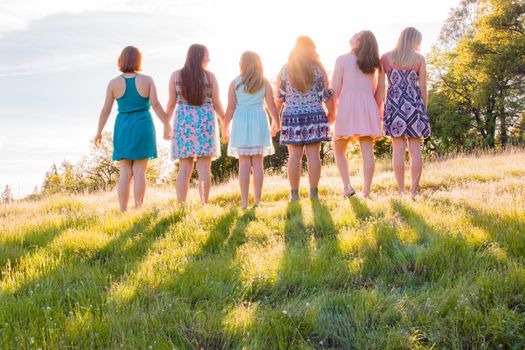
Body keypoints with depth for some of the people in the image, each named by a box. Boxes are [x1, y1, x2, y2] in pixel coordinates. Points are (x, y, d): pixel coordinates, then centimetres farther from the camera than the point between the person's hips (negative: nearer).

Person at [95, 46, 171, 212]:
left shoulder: (114, 83, 0)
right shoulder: (147, 80, -2)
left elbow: (105, 110, 0)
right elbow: (155, 104, -11)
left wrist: (99, 132, 9)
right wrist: (167, 125, -6)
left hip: (123, 129, 1)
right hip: (143, 128, -1)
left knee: (125, 174, 3)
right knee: (139, 172, 0)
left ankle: (123, 214, -1)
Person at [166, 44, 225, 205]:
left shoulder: (176, 75, 5)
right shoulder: (210, 76, 2)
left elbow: (171, 102, 4)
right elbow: (216, 104, 3)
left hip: (183, 120, 2)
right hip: (206, 121, -1)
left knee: (184, 168, 2)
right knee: (204, 167, 1)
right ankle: (204, 205, -1)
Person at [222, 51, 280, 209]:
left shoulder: (235, 83, 1)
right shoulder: (264, 82, 4)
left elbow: (230, 108, 0)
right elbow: (272, 106, 5)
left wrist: (224, 128, 10)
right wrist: (276, 123, 20)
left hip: (241, 121, -1)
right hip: (259, 120, 1)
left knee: (244, 163, 1)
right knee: (258, 162, 5)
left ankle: (244, 201, -1)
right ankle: (257, 200, 5)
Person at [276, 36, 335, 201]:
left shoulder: (285, 69, 4)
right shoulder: (318, 69, 2)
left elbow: (279, 96, 5)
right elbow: (327, 94, 1)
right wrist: (331, 113, 12)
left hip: (291, 116, 1)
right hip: (314, 116, 0)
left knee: (294, 156, 1)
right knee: (313, 155, 1)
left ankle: (294, 193, 2)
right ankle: (313, 192, 1)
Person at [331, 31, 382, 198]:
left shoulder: (343, 59, 0)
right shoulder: (372, 63, 14)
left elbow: (335, 88, -1)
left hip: (347, 104, -4)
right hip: (368, 105, 4)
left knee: (339, 149, 9)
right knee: (367, 151, -1)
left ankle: (347, 186, -5)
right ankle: (366, 192, -3)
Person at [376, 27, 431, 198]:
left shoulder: (385, 58, 5)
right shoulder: (419, 58, 3)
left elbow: (380, 87, 3)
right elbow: (422, 86, 4)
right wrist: (424, 108, 13)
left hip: (394, 104, 1)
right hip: (414, 103, -1)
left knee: (398, 149, 1)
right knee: (415, 149, 2)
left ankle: (401, 191, 1)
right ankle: (414, 190, 2)